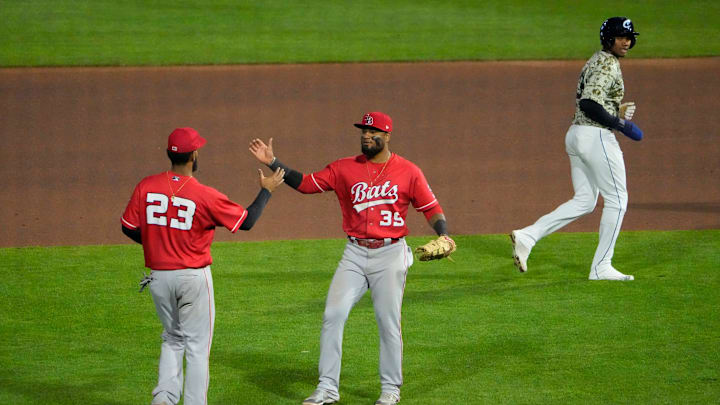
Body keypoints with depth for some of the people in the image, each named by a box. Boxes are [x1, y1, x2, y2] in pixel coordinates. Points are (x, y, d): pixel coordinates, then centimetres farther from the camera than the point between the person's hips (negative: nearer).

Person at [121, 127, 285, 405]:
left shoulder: (146, 187, -5)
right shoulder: (205, 196, -15)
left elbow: (129, 228, 2)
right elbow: (246, 221, -6)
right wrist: (266, 190, 8)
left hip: (158, 275, 4)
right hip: (193, 276, -4)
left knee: (173, 339, 21)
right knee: (197, 345, 6)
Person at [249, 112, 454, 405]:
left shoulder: (408, 172, -2)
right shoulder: (345, 168, 5)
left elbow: (431, 209, 1)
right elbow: (306, 184, 3)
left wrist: (443, 236, -17)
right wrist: (273, 163, -5)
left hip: (390, 254, -3)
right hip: (355, 254, 3)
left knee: (388, 322, 1)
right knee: (333, 315, -6)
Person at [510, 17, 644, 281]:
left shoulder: (595, 61, 18)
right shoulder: (608, 65, -14)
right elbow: (588, 104, -25)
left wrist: (616, 111, 12)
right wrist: (617, 122, -17)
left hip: (576, 135, 10)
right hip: (597, 137, -10)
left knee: (584, 201, 12)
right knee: (616, 198, 1)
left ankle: (527, 236, 1)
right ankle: (601, 267, 3)